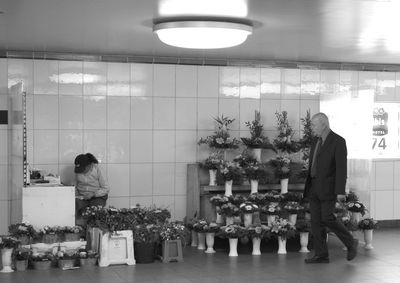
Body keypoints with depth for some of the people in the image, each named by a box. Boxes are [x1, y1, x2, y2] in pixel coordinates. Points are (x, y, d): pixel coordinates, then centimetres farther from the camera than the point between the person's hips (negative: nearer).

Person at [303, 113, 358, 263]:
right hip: (314, 187, 7)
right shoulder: (317, 141, 13)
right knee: (316, 221, 1)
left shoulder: (338, 141, -11)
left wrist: (341, 191, -21)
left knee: (327, 218, -12)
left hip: (328, 187, -7)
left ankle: (350, 243, 9)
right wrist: (309, 187, 18)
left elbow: (342, 167, -16)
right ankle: (321, 255, 3)